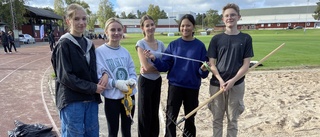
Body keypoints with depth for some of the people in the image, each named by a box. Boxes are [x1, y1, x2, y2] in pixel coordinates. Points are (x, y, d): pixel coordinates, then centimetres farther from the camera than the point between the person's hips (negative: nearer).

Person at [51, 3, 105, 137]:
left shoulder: (89, 44, 11)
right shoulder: (64, 44, -8)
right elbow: (65, 76, -14)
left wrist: (104, 74, -5)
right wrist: (93, 88, -14)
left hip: (91, 99, 6)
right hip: (72, 100, -6)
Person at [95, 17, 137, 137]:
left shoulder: (125, 51, 2)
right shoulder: (100, 51, -12)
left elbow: (132, 71, 7)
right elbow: (98, 77, -14)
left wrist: (132, 80, -14)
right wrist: (116, 83, -25)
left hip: (129, 96, 4)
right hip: (112, 97, -4)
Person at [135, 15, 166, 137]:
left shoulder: (161, 44, 4)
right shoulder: (141, 43, -10)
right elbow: (146, 66, -19)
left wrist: (151, 68, -14)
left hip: (157, 81, 5)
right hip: (145, 81, -5)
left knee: (155, 112, 15)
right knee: (145, 113, 5)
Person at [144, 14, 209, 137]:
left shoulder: (200, 46, -4)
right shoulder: (173, 44, 0)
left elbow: (203, 73, -4)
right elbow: (165, 66, -3)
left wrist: (203, 69, -26)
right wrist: (154, 59, -20)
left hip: (192, 87, 0)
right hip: (175, 85, 0)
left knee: (190, 119, 15)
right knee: (171, 118, 6)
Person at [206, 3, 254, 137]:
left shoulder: (246, 38, 2)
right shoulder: (216, 39, 3)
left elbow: (246, 65, -2)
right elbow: (212, 64, 0)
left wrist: (232, 81, -15)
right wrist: (220, 80, -14)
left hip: (236, 85, 0)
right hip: (216, 84, 1)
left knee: (233, 119, 11)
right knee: (217, 119, 11)